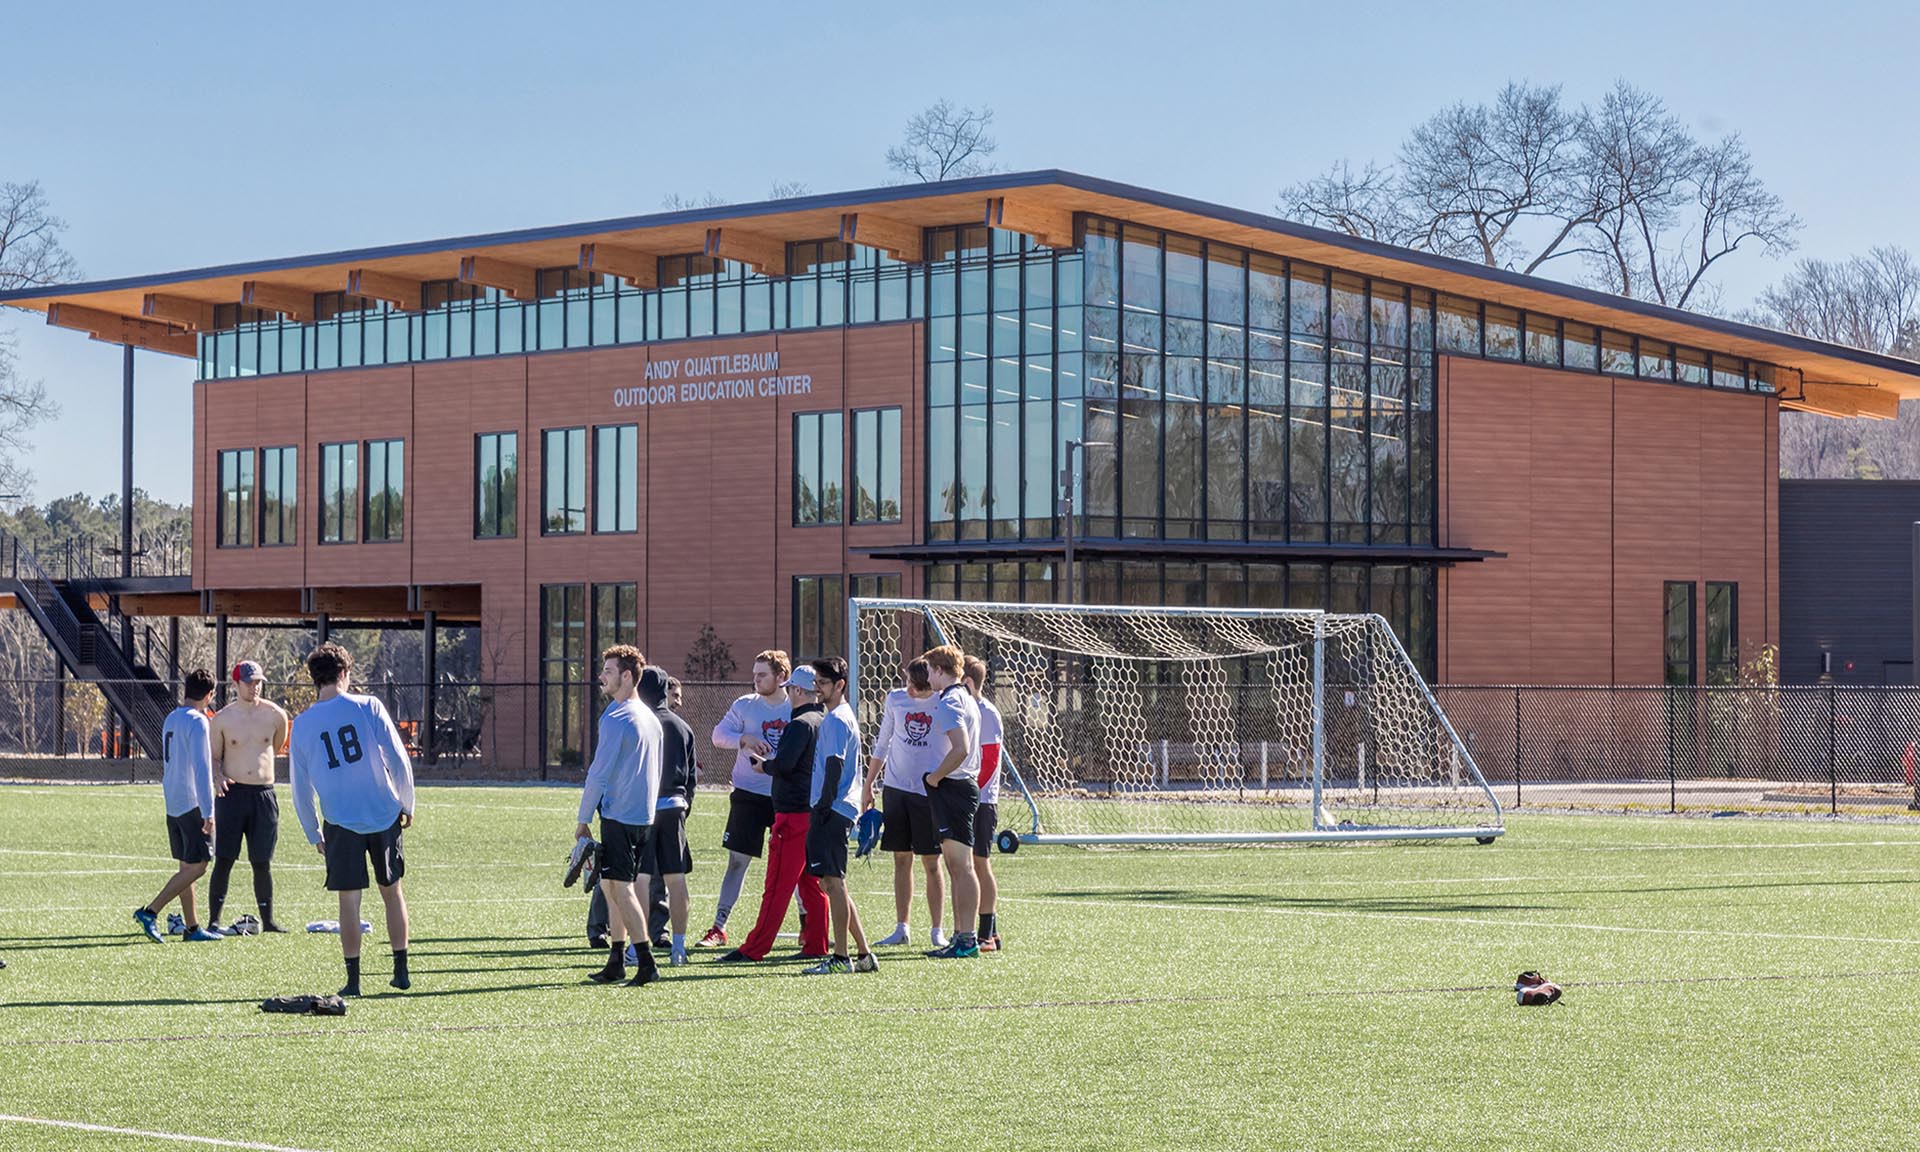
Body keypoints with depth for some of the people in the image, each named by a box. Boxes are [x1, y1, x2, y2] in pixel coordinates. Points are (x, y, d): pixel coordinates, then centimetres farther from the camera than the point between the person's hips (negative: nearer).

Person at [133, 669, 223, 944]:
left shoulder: (171, 718, 13)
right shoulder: (197, 722, -14)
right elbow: (201, 769, -19)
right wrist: (208, 812, -20)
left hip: (172, 804, 9)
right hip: (192, 804, -9)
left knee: (187, 866, 12)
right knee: (197, 867, -7)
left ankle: (193, 927, 14)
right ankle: (149, 912, -14)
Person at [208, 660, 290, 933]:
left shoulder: (275, 715, 3)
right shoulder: (223, 718, 0)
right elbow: (214, 757, 6)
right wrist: (218, 777, -11)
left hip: (264, 794, 1)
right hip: (232, 793, -1)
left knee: (262, 862, 5)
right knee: (224, 859, -4)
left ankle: (268, 920, 14)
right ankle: (214, 920, 0)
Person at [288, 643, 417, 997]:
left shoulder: (302, 724, 1)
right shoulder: (368, 706, -4)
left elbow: (300, 786, 6)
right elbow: (398, 759, -6)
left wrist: (314, 834, 16)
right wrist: (406, 805, 6)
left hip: (341, 822, 0)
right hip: (385, 815, 0)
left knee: (349, 900, 4)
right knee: (392, 891, 14)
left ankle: (353, 980, 3)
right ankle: (401, 971, 19)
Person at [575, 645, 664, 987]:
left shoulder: (615, 719, -13)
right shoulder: (650, 718, 15)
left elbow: (599, 774, -13)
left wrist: (584, 819, -7)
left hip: (618, 815, -9)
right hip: (644, 816, 9)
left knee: (620, 887, -7)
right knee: (611, 885, 15)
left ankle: (646, 964, -12)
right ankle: (616, 962, 16)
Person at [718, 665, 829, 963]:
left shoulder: (800, 724, -14)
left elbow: (784, 764, -24)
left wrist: (764, 765, -4)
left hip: (794, 813, -9)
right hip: (818, 812, 9)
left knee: (777, 885, -7)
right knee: (812, 883, 12)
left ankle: (754, 948, -5)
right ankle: (816, 945, 12)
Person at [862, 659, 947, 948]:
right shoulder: (895, 699, 5)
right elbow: (882, 743, 15)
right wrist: (868, 786, 16)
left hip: (930, 791, -3)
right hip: (895, 787, 3)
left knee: (932, 864, -1)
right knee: (902, 860, 7)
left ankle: (937, 930, 7)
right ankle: (901, 928, 12)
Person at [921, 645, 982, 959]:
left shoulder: (948, 702, -14)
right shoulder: (965, 699, 17)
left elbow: (960, 749, -26)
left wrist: (935, 776, -14)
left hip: (952, 788, -10)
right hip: (964, 786, 10)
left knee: (961, 865, -9)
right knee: (956, 867, 14)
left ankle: (967, 941, -9)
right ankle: (959, 935, 18)